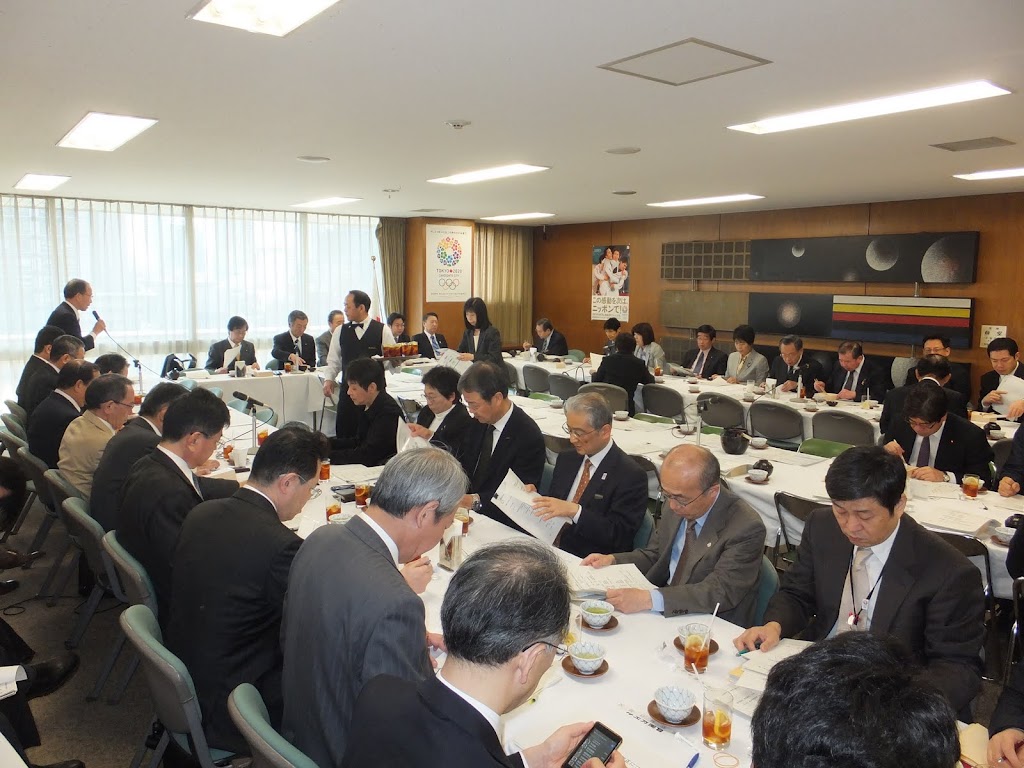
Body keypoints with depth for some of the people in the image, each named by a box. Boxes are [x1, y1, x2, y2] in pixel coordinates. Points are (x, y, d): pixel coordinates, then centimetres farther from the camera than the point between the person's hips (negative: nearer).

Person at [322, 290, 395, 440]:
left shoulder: (382, 330, -1)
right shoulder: (340, 331, 8)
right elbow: (333, 360, 12)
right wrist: (328, 379, -2)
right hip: (348, 389, 2)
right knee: (345, 433, 2)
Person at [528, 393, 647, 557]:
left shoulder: (631, 475, -11)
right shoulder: (566, 460, 11)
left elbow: (620, 536, -15)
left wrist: (575, 511, -25)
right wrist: (535, 497, -5)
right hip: (549, 548, 6)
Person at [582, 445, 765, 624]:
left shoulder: (746, 528, -21)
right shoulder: (675, 502, -1)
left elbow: (719, 592, -26)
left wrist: (649, 599, -35)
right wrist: (612, 560, -5)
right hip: (662, 615, 6)